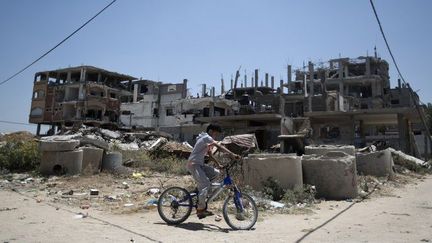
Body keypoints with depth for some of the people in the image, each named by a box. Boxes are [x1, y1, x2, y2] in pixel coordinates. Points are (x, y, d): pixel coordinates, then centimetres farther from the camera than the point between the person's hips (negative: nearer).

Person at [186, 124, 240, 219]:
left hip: (199, 164, 10)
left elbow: (210, 154, 20)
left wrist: (218, 164, 10)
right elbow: (219, 146, -22)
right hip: (193, 164, -10)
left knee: (215, 173, -1)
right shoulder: (206, 138, -11)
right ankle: (201, 209, -12)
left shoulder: (208, 140, 20)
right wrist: (232, 154, -29)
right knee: (205, 184, -17)